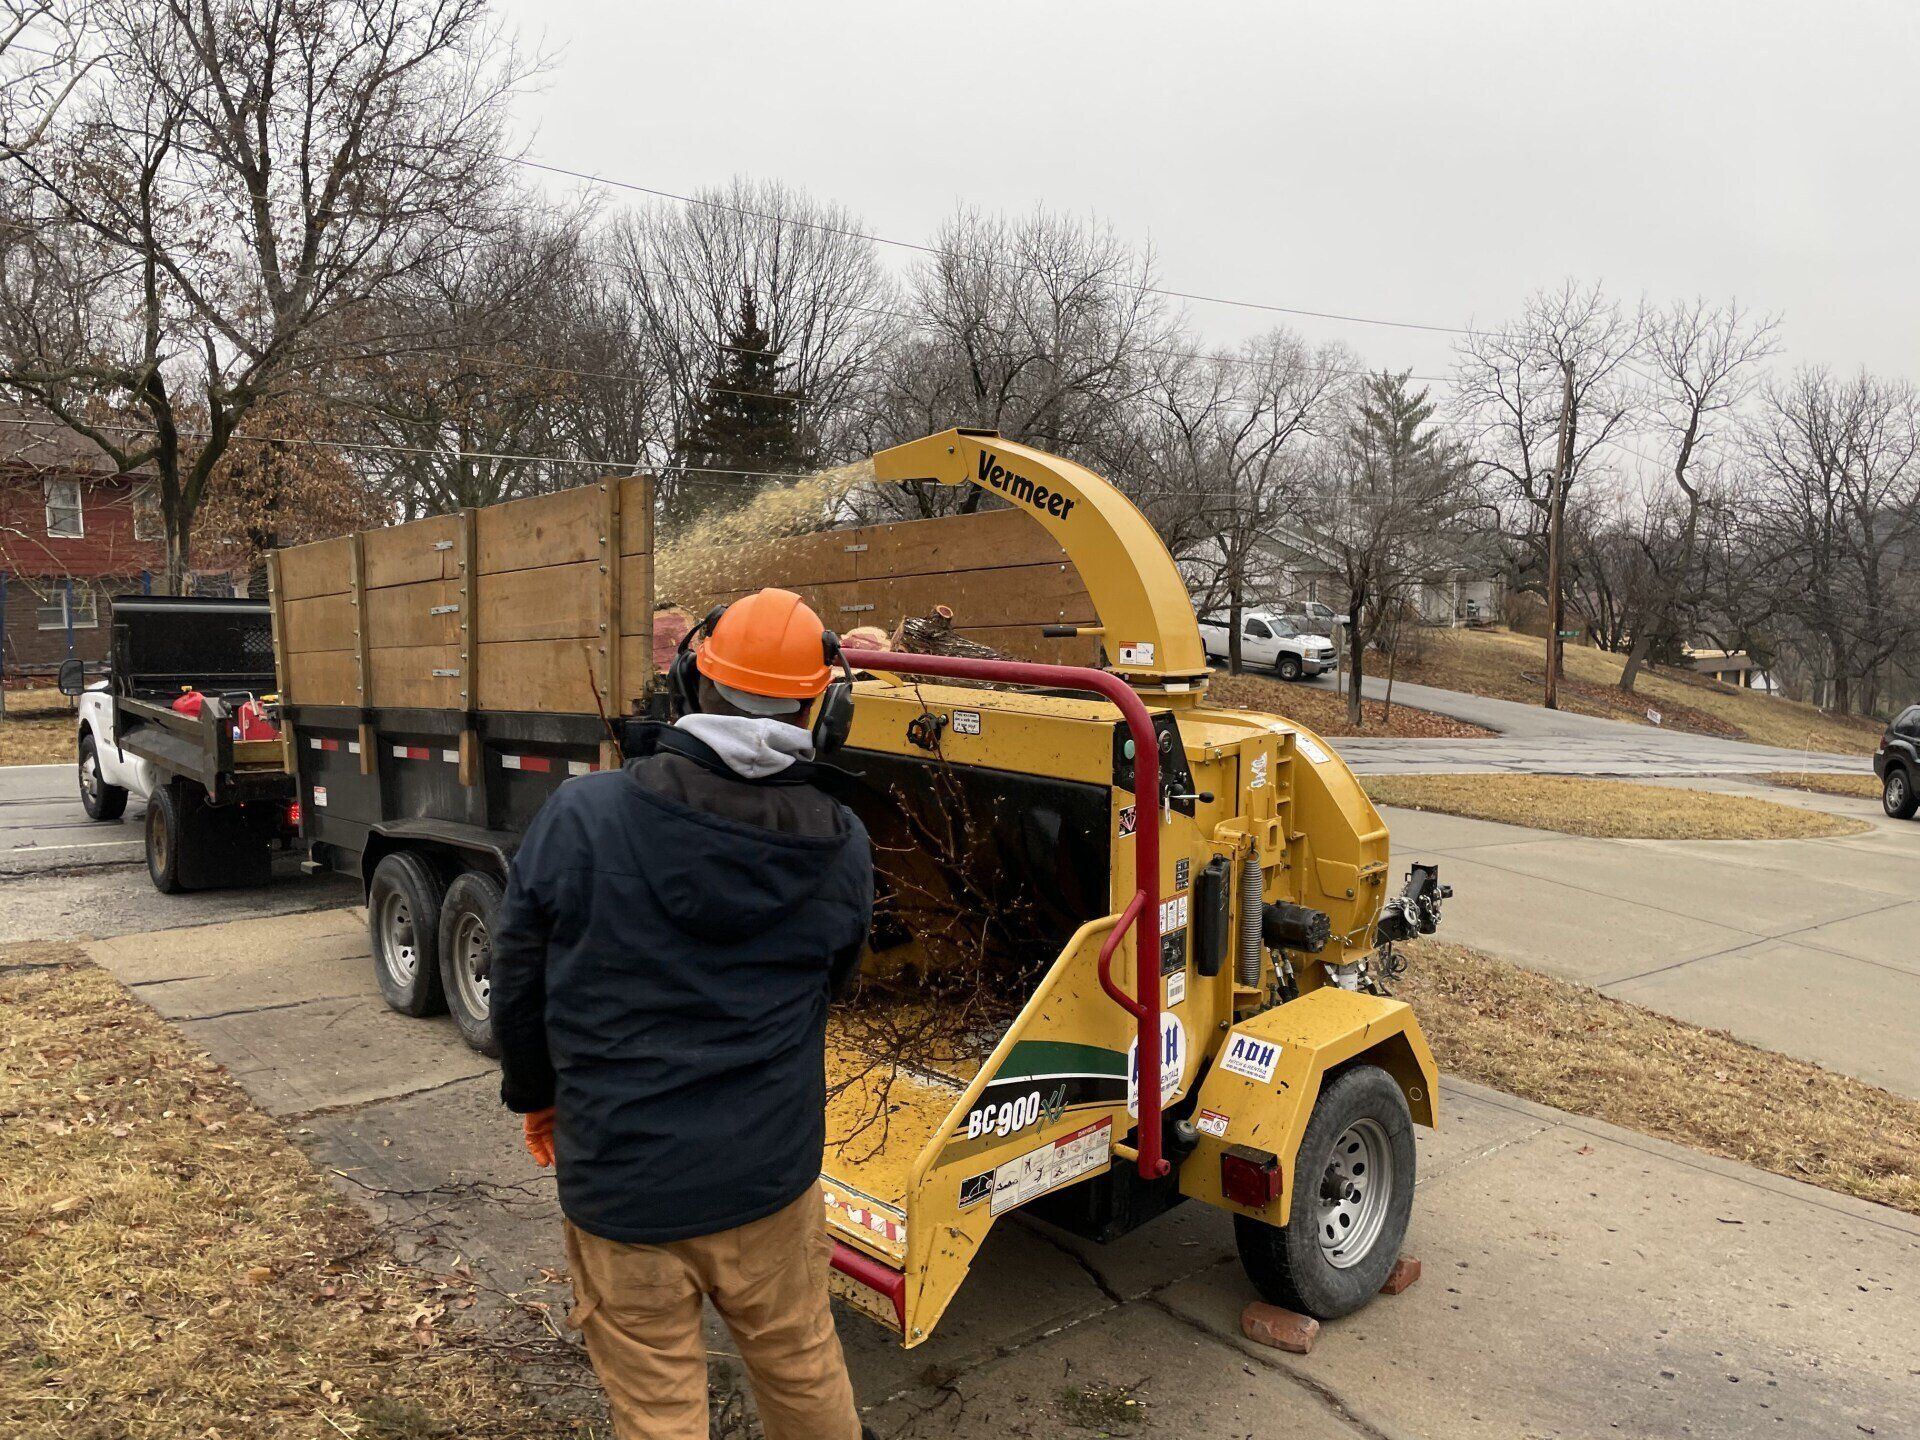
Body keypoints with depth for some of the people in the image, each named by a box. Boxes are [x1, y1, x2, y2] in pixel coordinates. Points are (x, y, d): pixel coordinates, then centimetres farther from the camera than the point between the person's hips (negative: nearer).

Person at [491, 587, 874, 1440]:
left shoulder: (581, 816, -17)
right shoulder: (842, 847, -11)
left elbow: (518, 983, -5)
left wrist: (535, 1097, 14)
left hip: (618, 1174, -1)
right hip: (769, 1170, 2)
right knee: (803, 1370, 24)